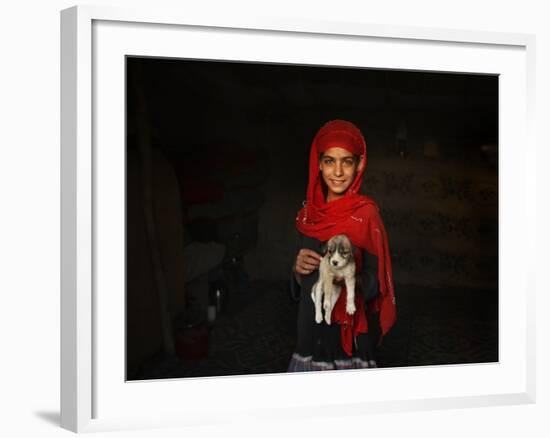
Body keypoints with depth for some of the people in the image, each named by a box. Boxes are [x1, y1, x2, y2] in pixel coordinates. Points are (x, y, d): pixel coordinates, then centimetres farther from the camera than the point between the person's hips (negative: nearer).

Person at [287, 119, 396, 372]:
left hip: (349, 332, -4)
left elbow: (374, 285, -9)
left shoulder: (365, 214, -9)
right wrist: (298, 269, -6)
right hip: (311, 328, 5)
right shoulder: (309, 213, 7)